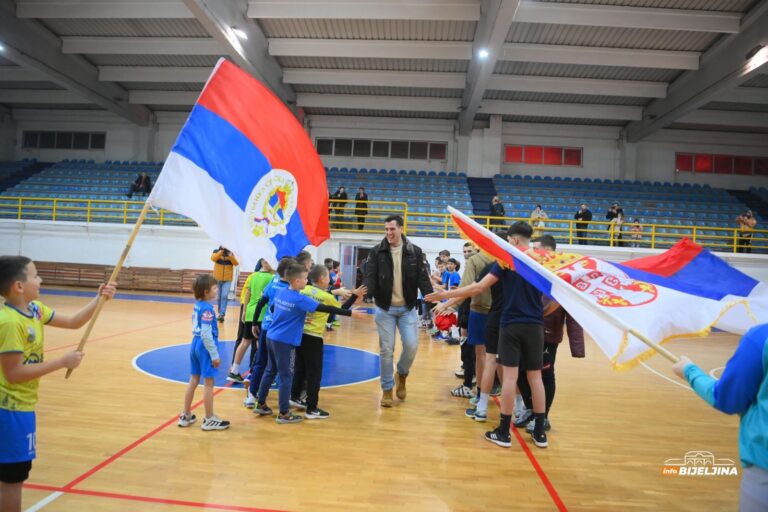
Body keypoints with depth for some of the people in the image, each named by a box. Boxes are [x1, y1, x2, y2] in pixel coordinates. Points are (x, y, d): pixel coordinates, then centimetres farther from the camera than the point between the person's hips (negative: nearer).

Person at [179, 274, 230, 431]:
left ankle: (186, 416, 28)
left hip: (195, 345, 9)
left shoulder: (197, 306, 7)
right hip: (205, 347, -9)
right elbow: (206, 334, -23)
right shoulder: (207, 309, -20)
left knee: (193, 380, 17)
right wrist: (215, 354, -18)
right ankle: (209, 420, 13)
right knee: (208, 383, 2)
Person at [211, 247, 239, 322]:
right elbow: (213, 258, -21)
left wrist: (231, 256, -26)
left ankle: (222, 314, -14)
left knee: (224, 296, -15)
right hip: (218, 279, 1)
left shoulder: (230, 254, -2)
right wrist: (221, 252, -28)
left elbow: (236, 263, -12)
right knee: (219, 297, 12)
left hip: (227, 280, -1)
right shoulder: (217, 252, -2)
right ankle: (220, 313, 27)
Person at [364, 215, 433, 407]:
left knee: (411, 345, -6)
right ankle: (387, 389, 19)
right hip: (385, 308, 0)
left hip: (407, 308, 1)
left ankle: (401, 374, 26)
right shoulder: (376, 252, -3)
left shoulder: (415, 251, -2)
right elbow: (370, 277, -10)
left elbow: (422, 277, -5)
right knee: (386, 349, 2)